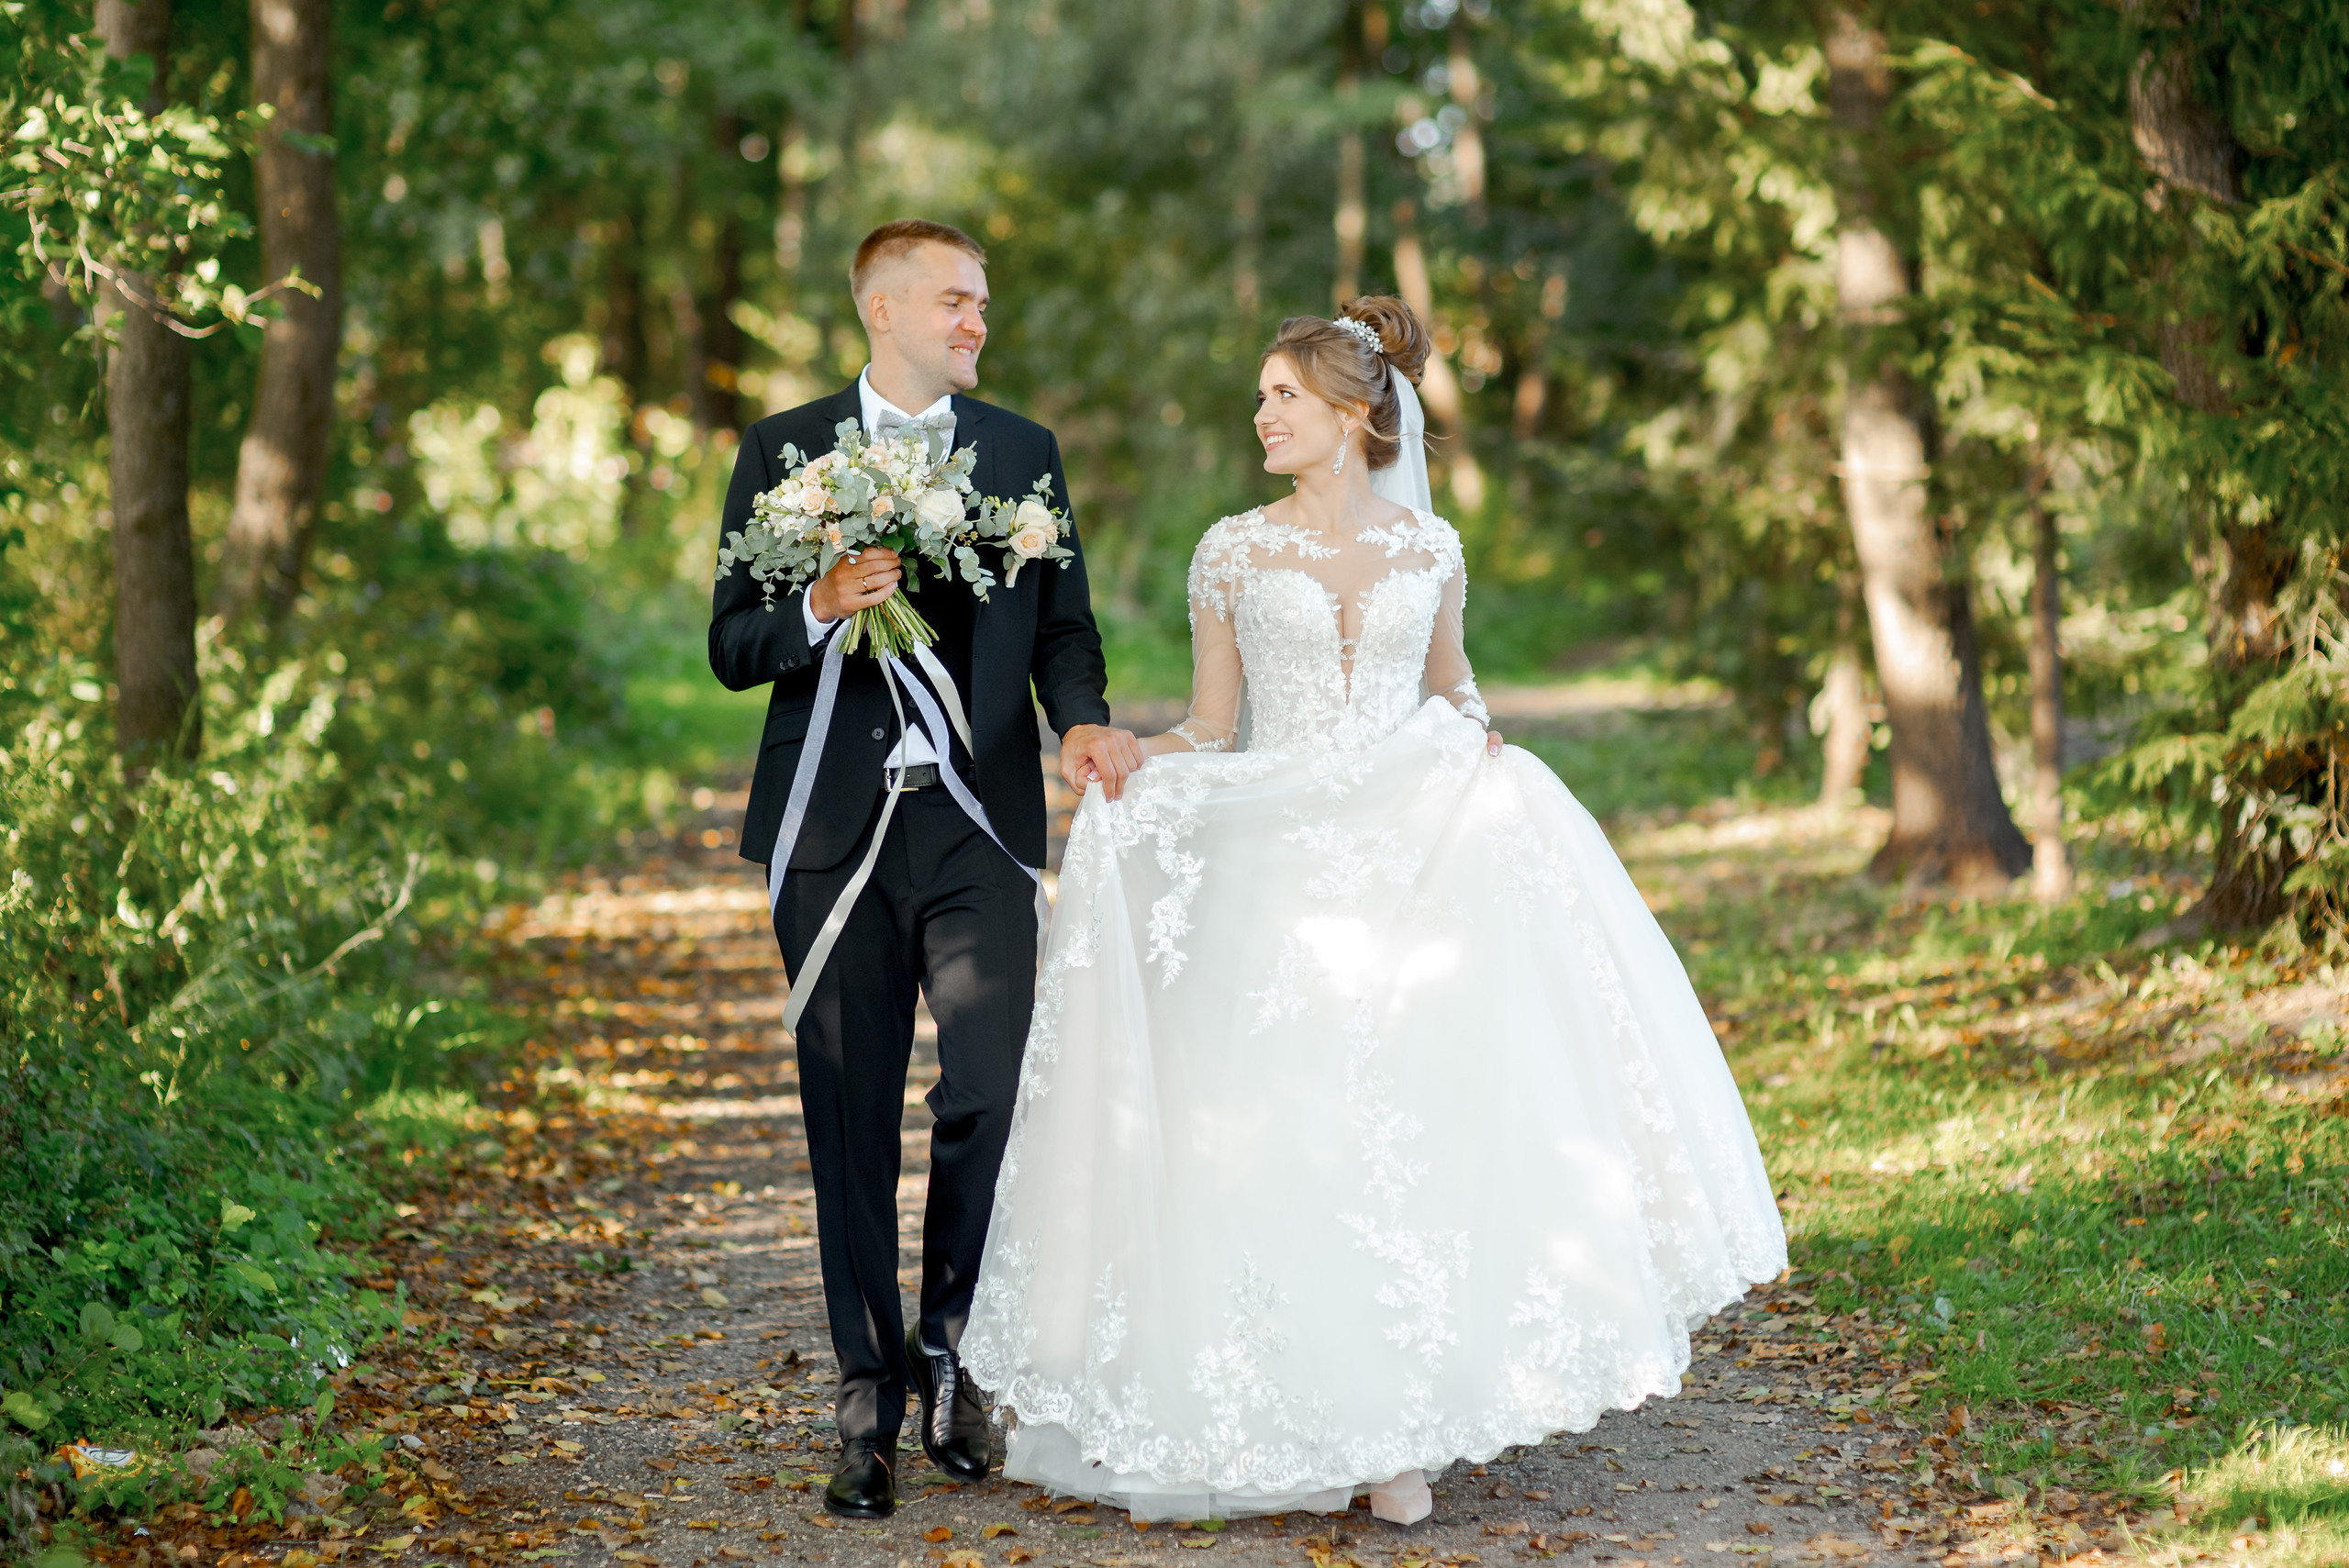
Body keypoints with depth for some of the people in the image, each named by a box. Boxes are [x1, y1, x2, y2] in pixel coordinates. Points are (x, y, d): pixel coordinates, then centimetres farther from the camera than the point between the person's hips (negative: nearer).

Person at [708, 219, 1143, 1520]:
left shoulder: (1023, 452, 11)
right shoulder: (782, 451, 6)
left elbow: (1063, 625, 10)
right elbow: (732, 645, 3)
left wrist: (1082, 721, -10)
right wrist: (823, 608, -17)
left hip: (980, 823, 1)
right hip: (834, 828, 0)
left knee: (991, 1093, -11)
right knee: (850, 1122, 5)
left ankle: (954, 1347, 14)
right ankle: (870, 1398, 18)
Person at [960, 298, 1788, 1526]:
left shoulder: (1427, 547, 8)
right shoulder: (1232, 552, 5)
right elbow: (1209, 729, 8)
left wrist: (1474, 736, 2)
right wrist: (1133, 760, -12)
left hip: (1413, 860, 1)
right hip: (1274, 867, 0)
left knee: (1410, 1127, -7)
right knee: (1278, 1136, -6)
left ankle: (1395, 1426, 5)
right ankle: (1292, 1416, 7)